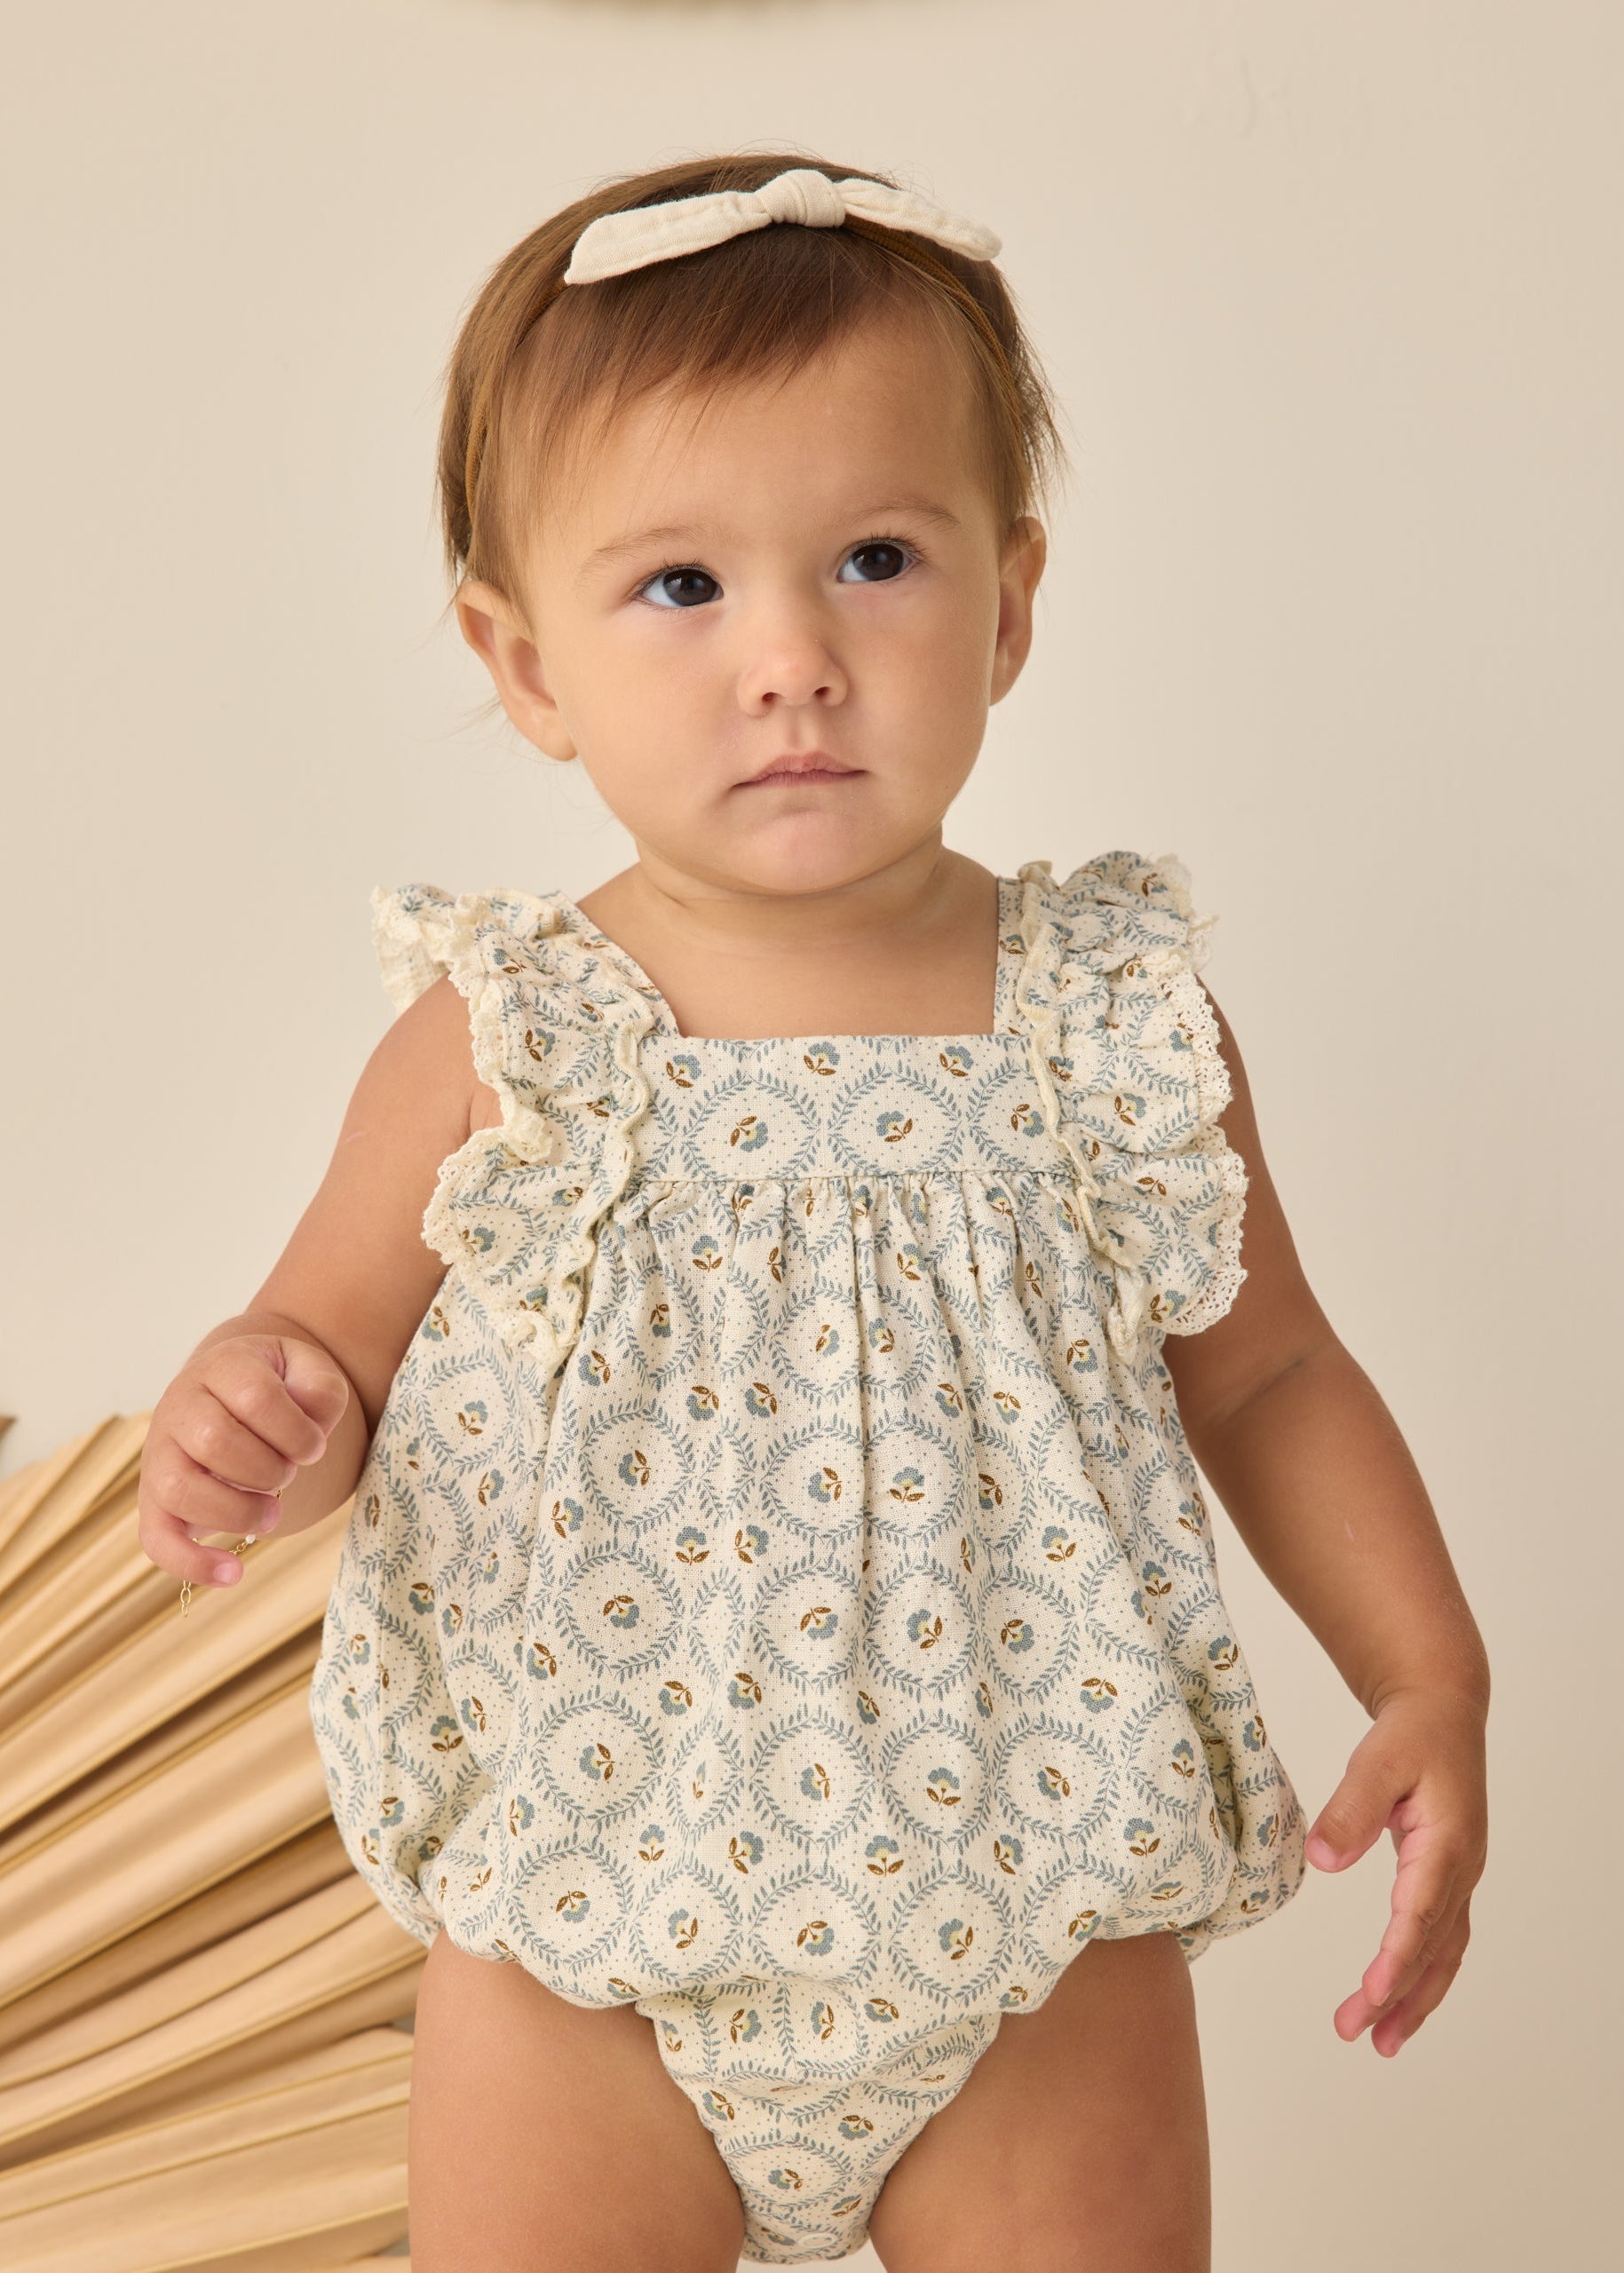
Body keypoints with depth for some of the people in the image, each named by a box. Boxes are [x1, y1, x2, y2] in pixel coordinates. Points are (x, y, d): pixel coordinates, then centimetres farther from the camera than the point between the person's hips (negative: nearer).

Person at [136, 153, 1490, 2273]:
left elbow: (1265, 1378, 4)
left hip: (1037, 1918, 1)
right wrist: (254, 1418, -23)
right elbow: (334, 1346, -1)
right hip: (585, 1926, 0)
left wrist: (1430, 1681, -6)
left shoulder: (1119, 1026, -8)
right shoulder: (500, 1046, -11)